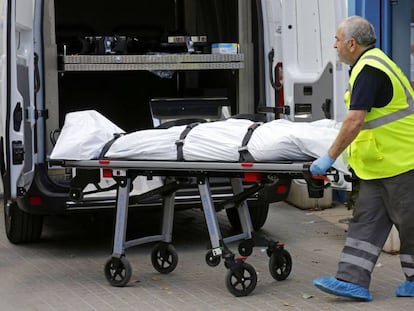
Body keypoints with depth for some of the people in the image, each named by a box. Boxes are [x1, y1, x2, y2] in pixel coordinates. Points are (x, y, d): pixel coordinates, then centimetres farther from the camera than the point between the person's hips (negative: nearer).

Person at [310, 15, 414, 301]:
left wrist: (330, 158, -22)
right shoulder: (373, 62, 15)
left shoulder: (369, 70, -19)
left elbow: (355, 121, -26)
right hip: (380, 163, 11)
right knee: (367, 221, 5)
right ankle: (353, 280, 4)